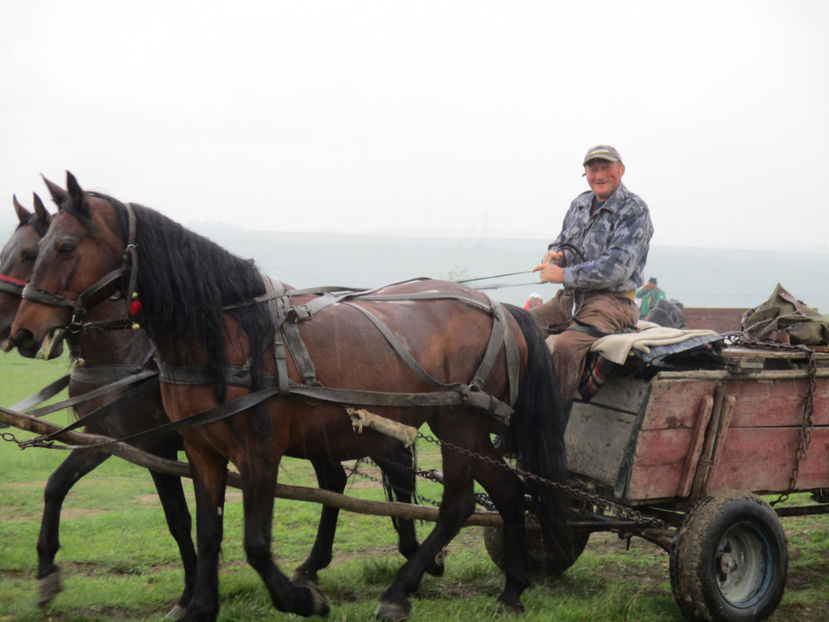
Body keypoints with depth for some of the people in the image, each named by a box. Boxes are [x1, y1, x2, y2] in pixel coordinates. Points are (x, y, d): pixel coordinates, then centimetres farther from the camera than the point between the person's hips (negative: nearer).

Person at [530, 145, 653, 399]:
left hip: (611, 301, -8)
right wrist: (555, 255, 0)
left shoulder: (634, 211, -8)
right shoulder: (580, 204, 15)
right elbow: (562, 242, 27)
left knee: (566, 346, -33)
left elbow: (617, 268, -18)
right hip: (569, 299, 8)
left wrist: (564, 275, -16)